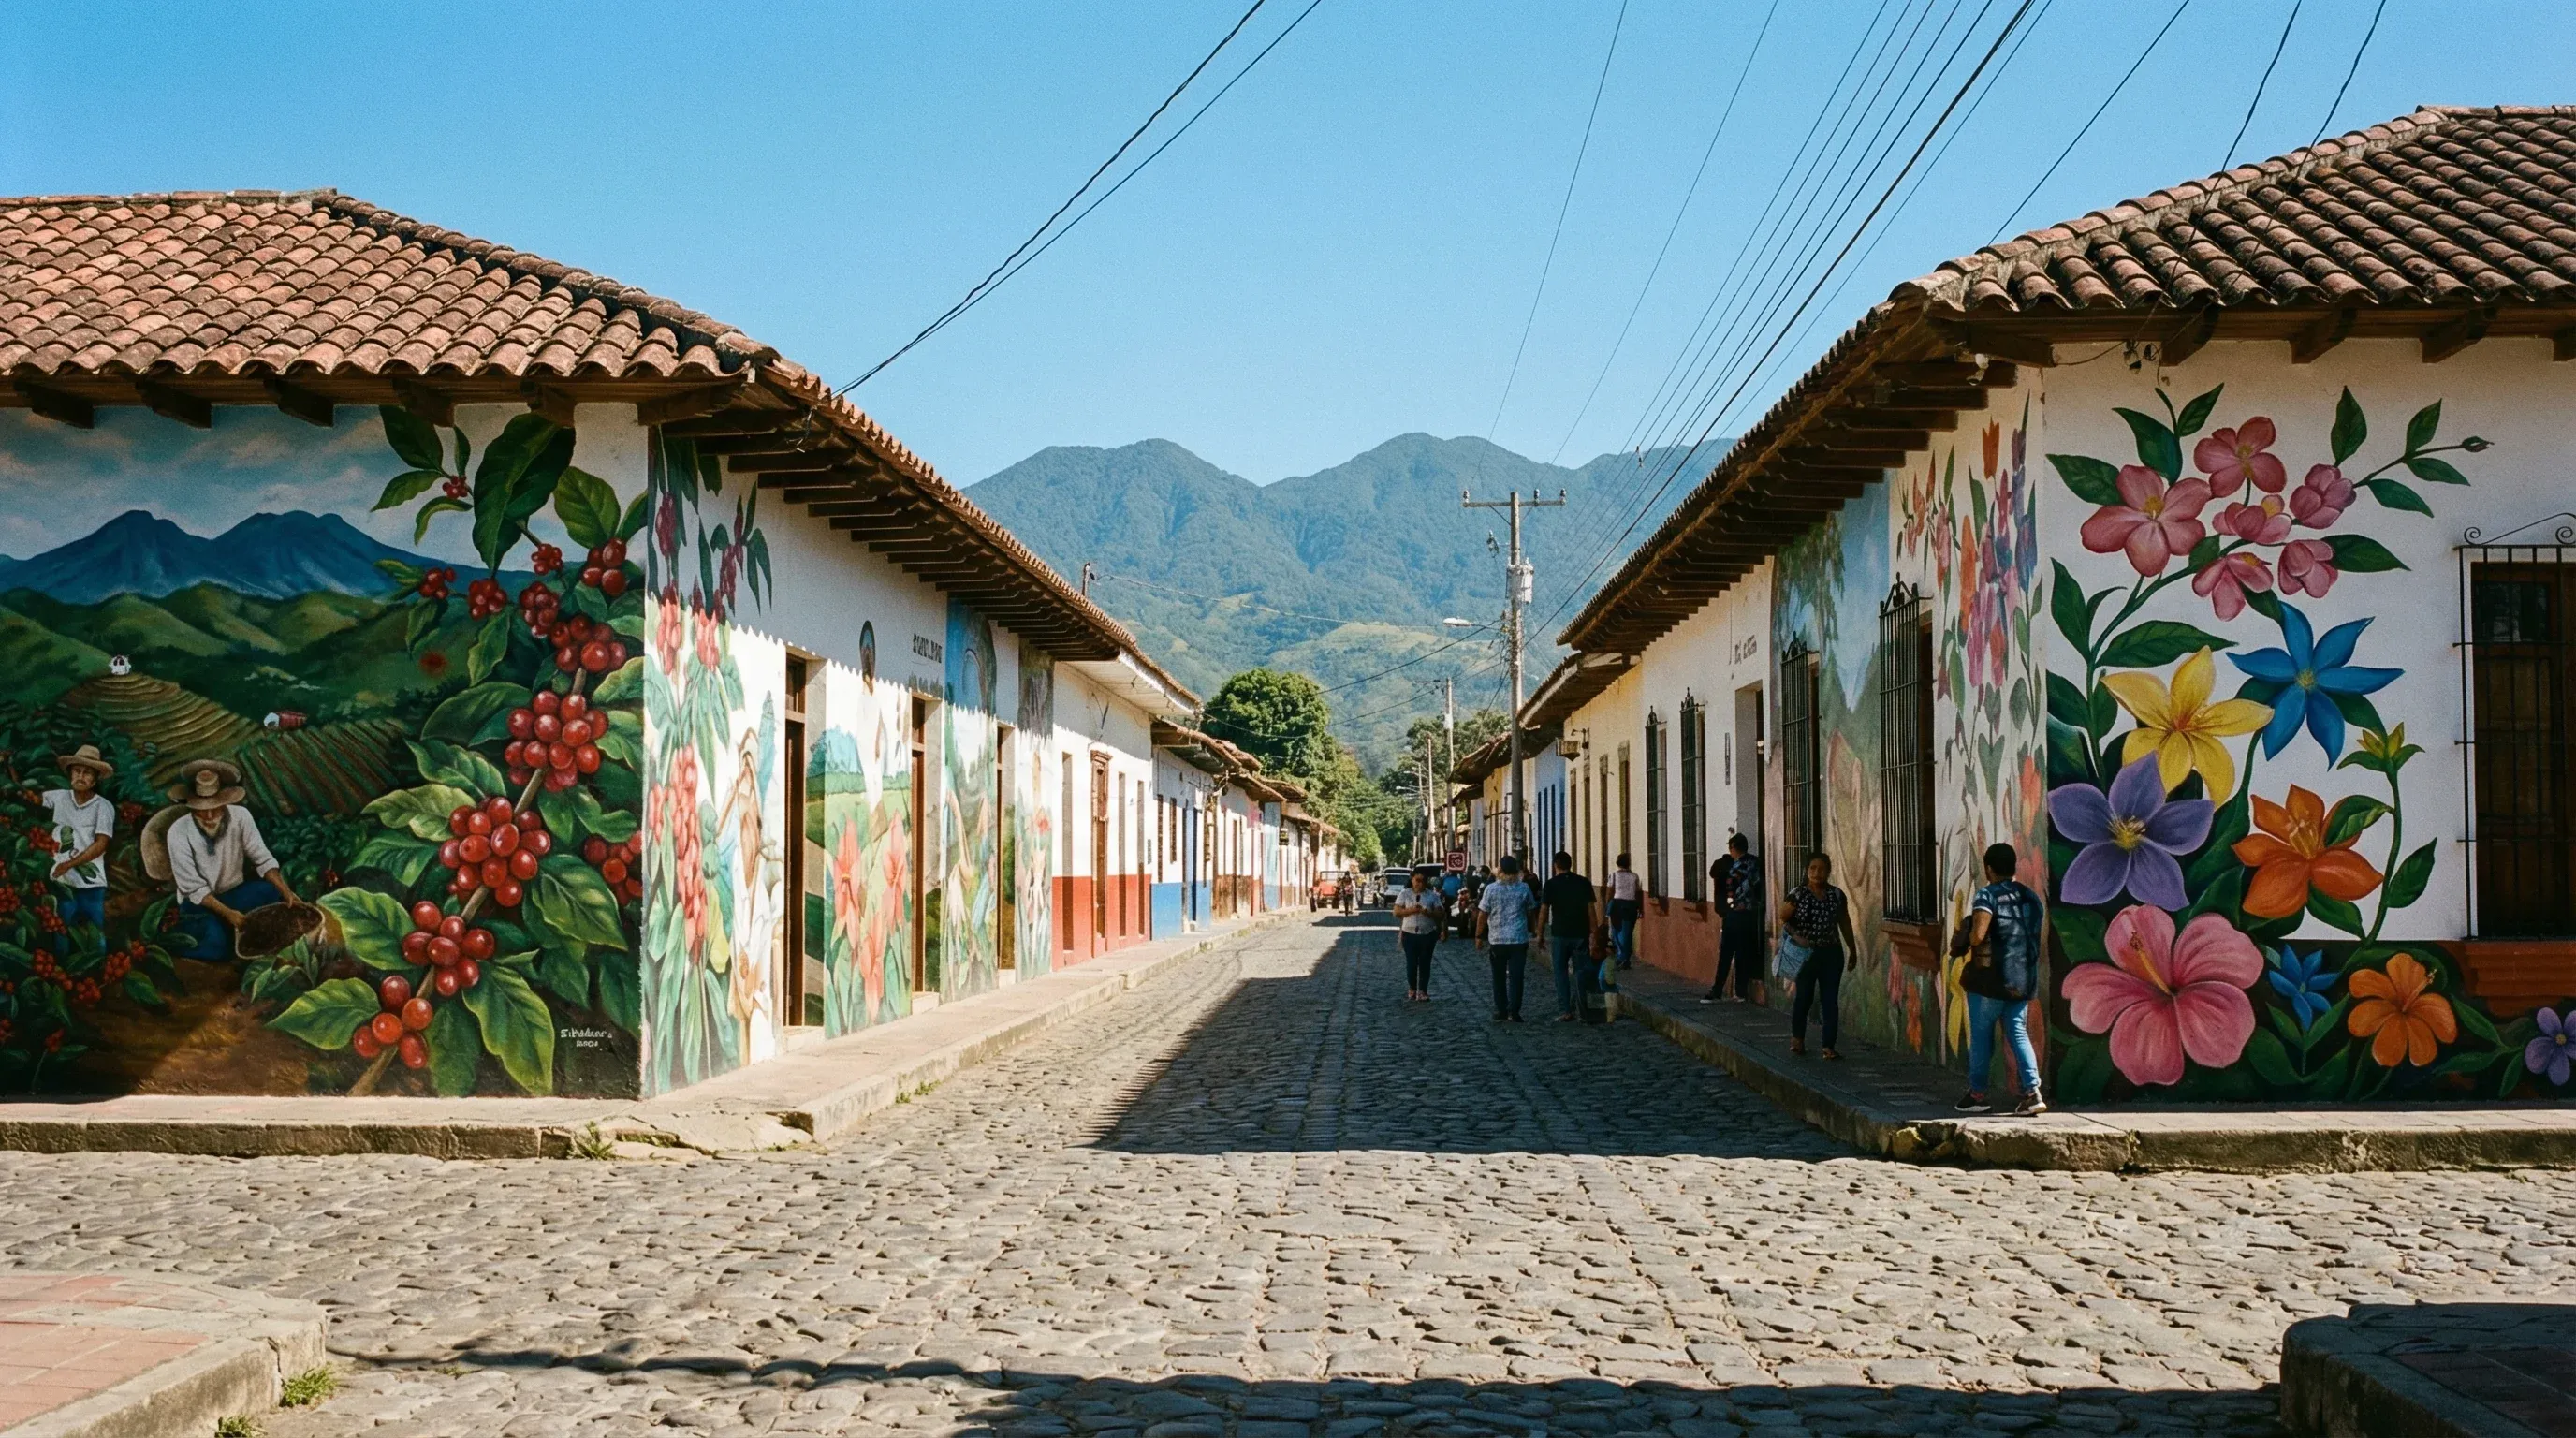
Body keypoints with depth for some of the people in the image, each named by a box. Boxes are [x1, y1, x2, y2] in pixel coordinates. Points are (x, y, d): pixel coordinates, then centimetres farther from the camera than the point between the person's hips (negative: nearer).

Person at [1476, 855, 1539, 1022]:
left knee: (1499, 978, 11)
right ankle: (1513, 1013, -4)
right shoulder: (1524, 888, -2)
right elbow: (1531, 912, 9)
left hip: (1497, 940, 0)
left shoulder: (1491, 889, -6)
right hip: (1519, 939, 0)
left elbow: (1483, 915, -4)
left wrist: (1479, 935, 7)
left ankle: (1500, 1012, 13)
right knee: (1515, 977, 1)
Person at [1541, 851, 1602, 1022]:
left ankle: (1565, 1011, -1)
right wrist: (1594, 934, 6)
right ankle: (1582, 1010, 6)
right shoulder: (1583, 883, 2)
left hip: (1559, 934, -2)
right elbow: (1591, 909, 1)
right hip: (1580, 934, 2)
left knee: (1561, 972, 5)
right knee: (1581, 972, 8)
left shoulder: (1551, 885, -4)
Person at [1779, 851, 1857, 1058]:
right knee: (1804, 996, 4)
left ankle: (1828, 1046, 3)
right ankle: (1797, 1037, 29)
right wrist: (1797, 936, -16)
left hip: (1832, 954, 2)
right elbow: (1783, 919, -2)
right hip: (1806, 954, -2)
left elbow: (1845, 924, 12)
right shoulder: (1797, 895, -6)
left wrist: (1853, 951, 15)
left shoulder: (1837, 895, 3)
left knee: (1830, 1000, 0)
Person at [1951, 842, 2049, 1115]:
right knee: (2018, 1033, 8)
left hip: (1990, 979, -6)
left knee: (1981, 1034, 6)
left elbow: (1977, 935, -24)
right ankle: (2032, 1091, -5)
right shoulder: (2030, 897, 9)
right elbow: (2033, 936, 15)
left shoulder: (1987, 896, -12)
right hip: (2023, 979, 6)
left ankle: (1977, 1094, 13)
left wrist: (1966, 941, -4)